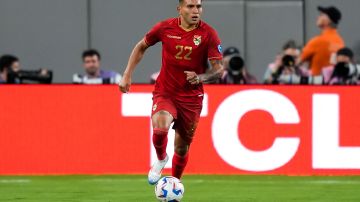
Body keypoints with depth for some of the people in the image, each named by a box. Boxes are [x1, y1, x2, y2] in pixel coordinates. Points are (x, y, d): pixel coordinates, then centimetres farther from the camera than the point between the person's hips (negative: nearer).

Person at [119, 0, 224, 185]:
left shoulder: (208, 34, -10)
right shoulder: (165, 28, -7)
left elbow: (218, 70, -10)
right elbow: (141, 47, 11)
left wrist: (200, 78, -31)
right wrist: (127, 75, 5)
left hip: (191, 97, 1)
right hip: (165, 92, -1)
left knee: (182, 147, 10)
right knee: (160, 127, -31)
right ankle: (161, 159, 2)